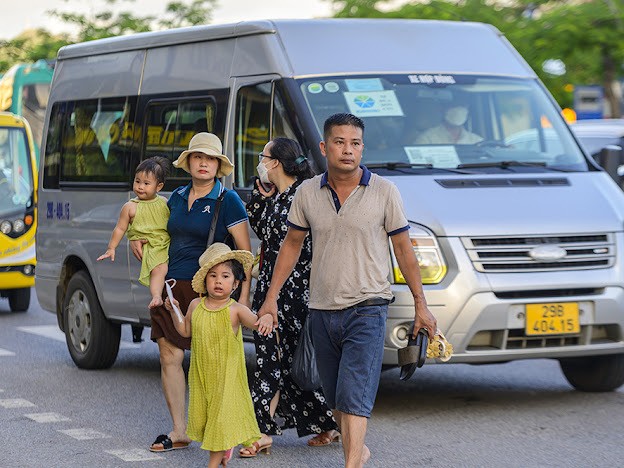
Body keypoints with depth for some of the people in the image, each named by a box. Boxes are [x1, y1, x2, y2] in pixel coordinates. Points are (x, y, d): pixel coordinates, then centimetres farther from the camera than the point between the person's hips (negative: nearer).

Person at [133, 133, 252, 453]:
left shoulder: (227, 201, -5)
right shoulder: (177, 197, 13)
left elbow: (245, 252, -8)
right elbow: (164, 232, 35)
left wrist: (244, 295, -16)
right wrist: (137, 240, 17)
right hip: (171, 286, 6)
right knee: (169, 357, 4)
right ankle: (179, 432, 13)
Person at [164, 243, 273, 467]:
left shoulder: (235, 310, -15)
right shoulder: (195, 305, -1)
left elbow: (255, 322, -28)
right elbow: (185, 331, 14)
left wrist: (265, 320, -49)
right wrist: (174, 311, 2)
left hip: (226, 373, -5)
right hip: (201, 372, 5)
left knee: (222, 411, 1)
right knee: (203, 412, 13)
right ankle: (222, 448, 37)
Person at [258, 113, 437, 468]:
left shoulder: (384, 192, -4)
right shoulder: (308, 193, 4)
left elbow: (403, 249, 1)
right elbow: (292, 244, 14)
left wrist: (421, 305, 1)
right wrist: (272, 297, 11)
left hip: (367, 309, -4)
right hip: (322, 310, 4)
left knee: (354, 397, -14)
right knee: (336, 398, 14)